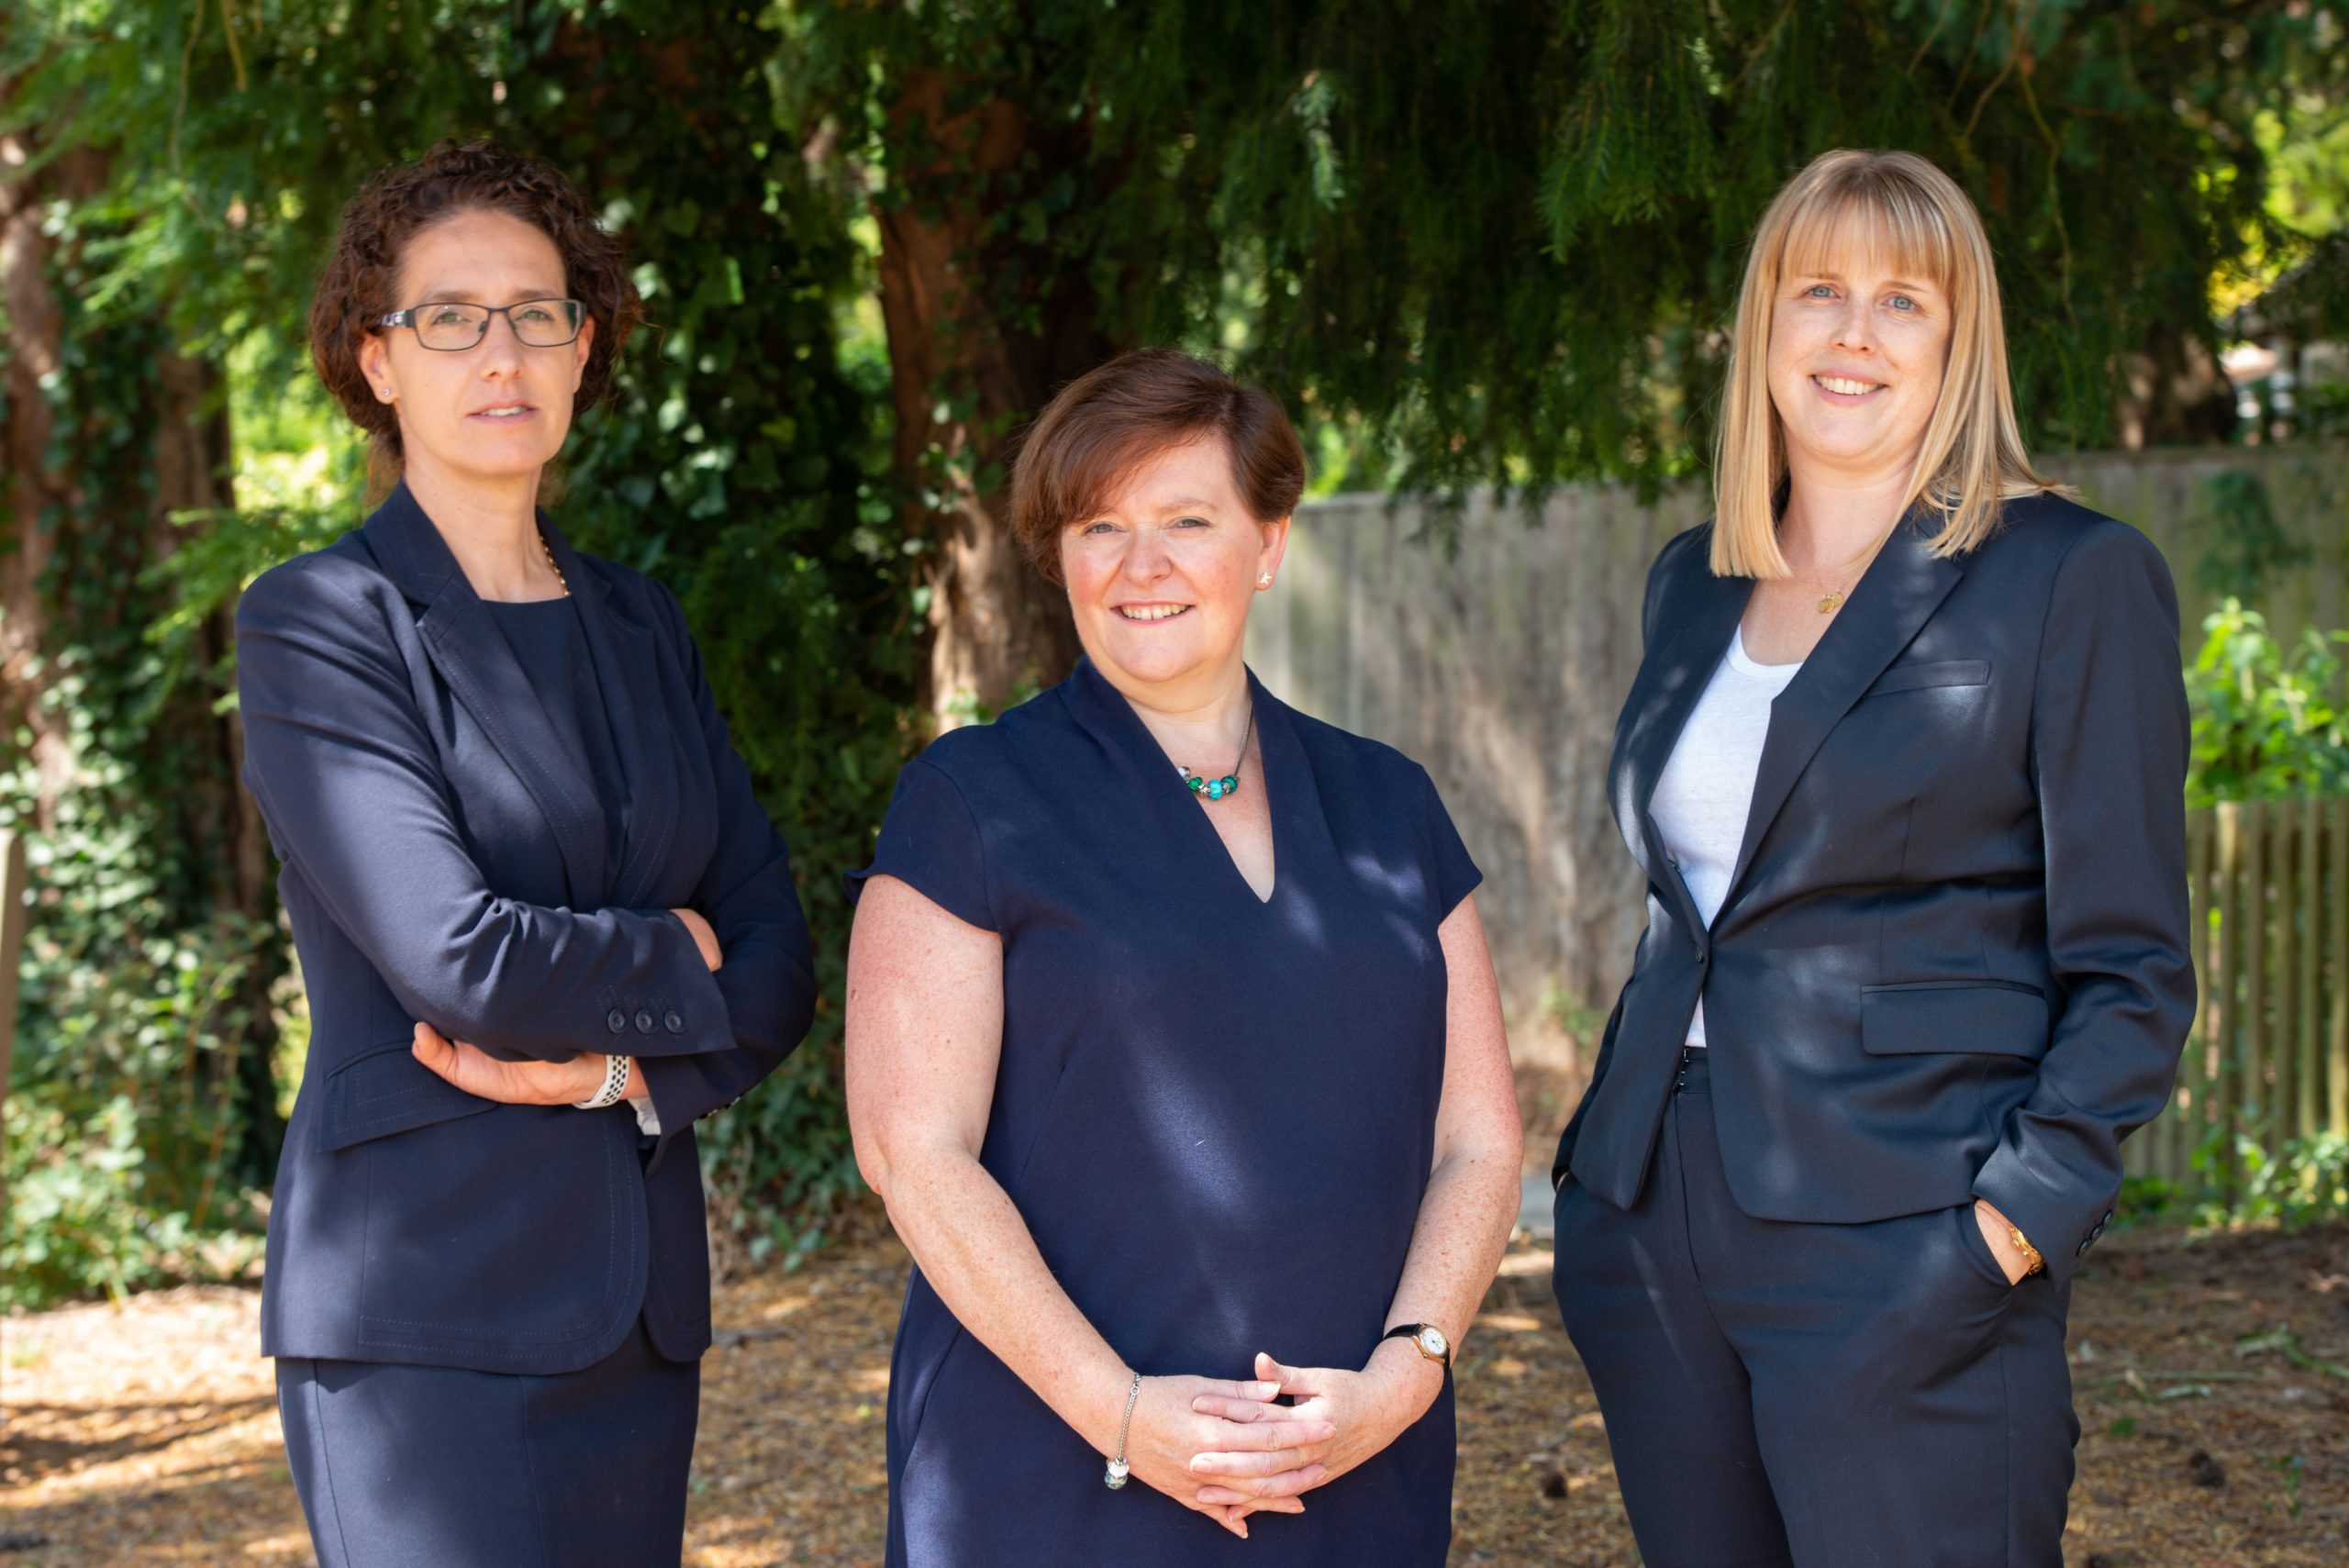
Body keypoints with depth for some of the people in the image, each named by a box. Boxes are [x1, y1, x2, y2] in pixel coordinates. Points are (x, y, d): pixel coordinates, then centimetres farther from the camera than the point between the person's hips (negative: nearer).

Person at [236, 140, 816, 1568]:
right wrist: (668, 964, 0)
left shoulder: (639, 626, 15)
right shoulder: (319, 625, -4)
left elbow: (775, 960, 9)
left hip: (638, 1306, 6)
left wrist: (621, 1066, -9)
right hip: (429, 1309, -6)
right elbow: (458, 959, -16)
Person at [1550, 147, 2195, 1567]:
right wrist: (1603, 1160, 12)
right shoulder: (1695, 585, 14)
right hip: (1653, 1230, 6)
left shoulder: (2070, 575, -4)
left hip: (1899, 1251, -6)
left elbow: (2129, 969, -6)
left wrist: (2015, 1224, -15)